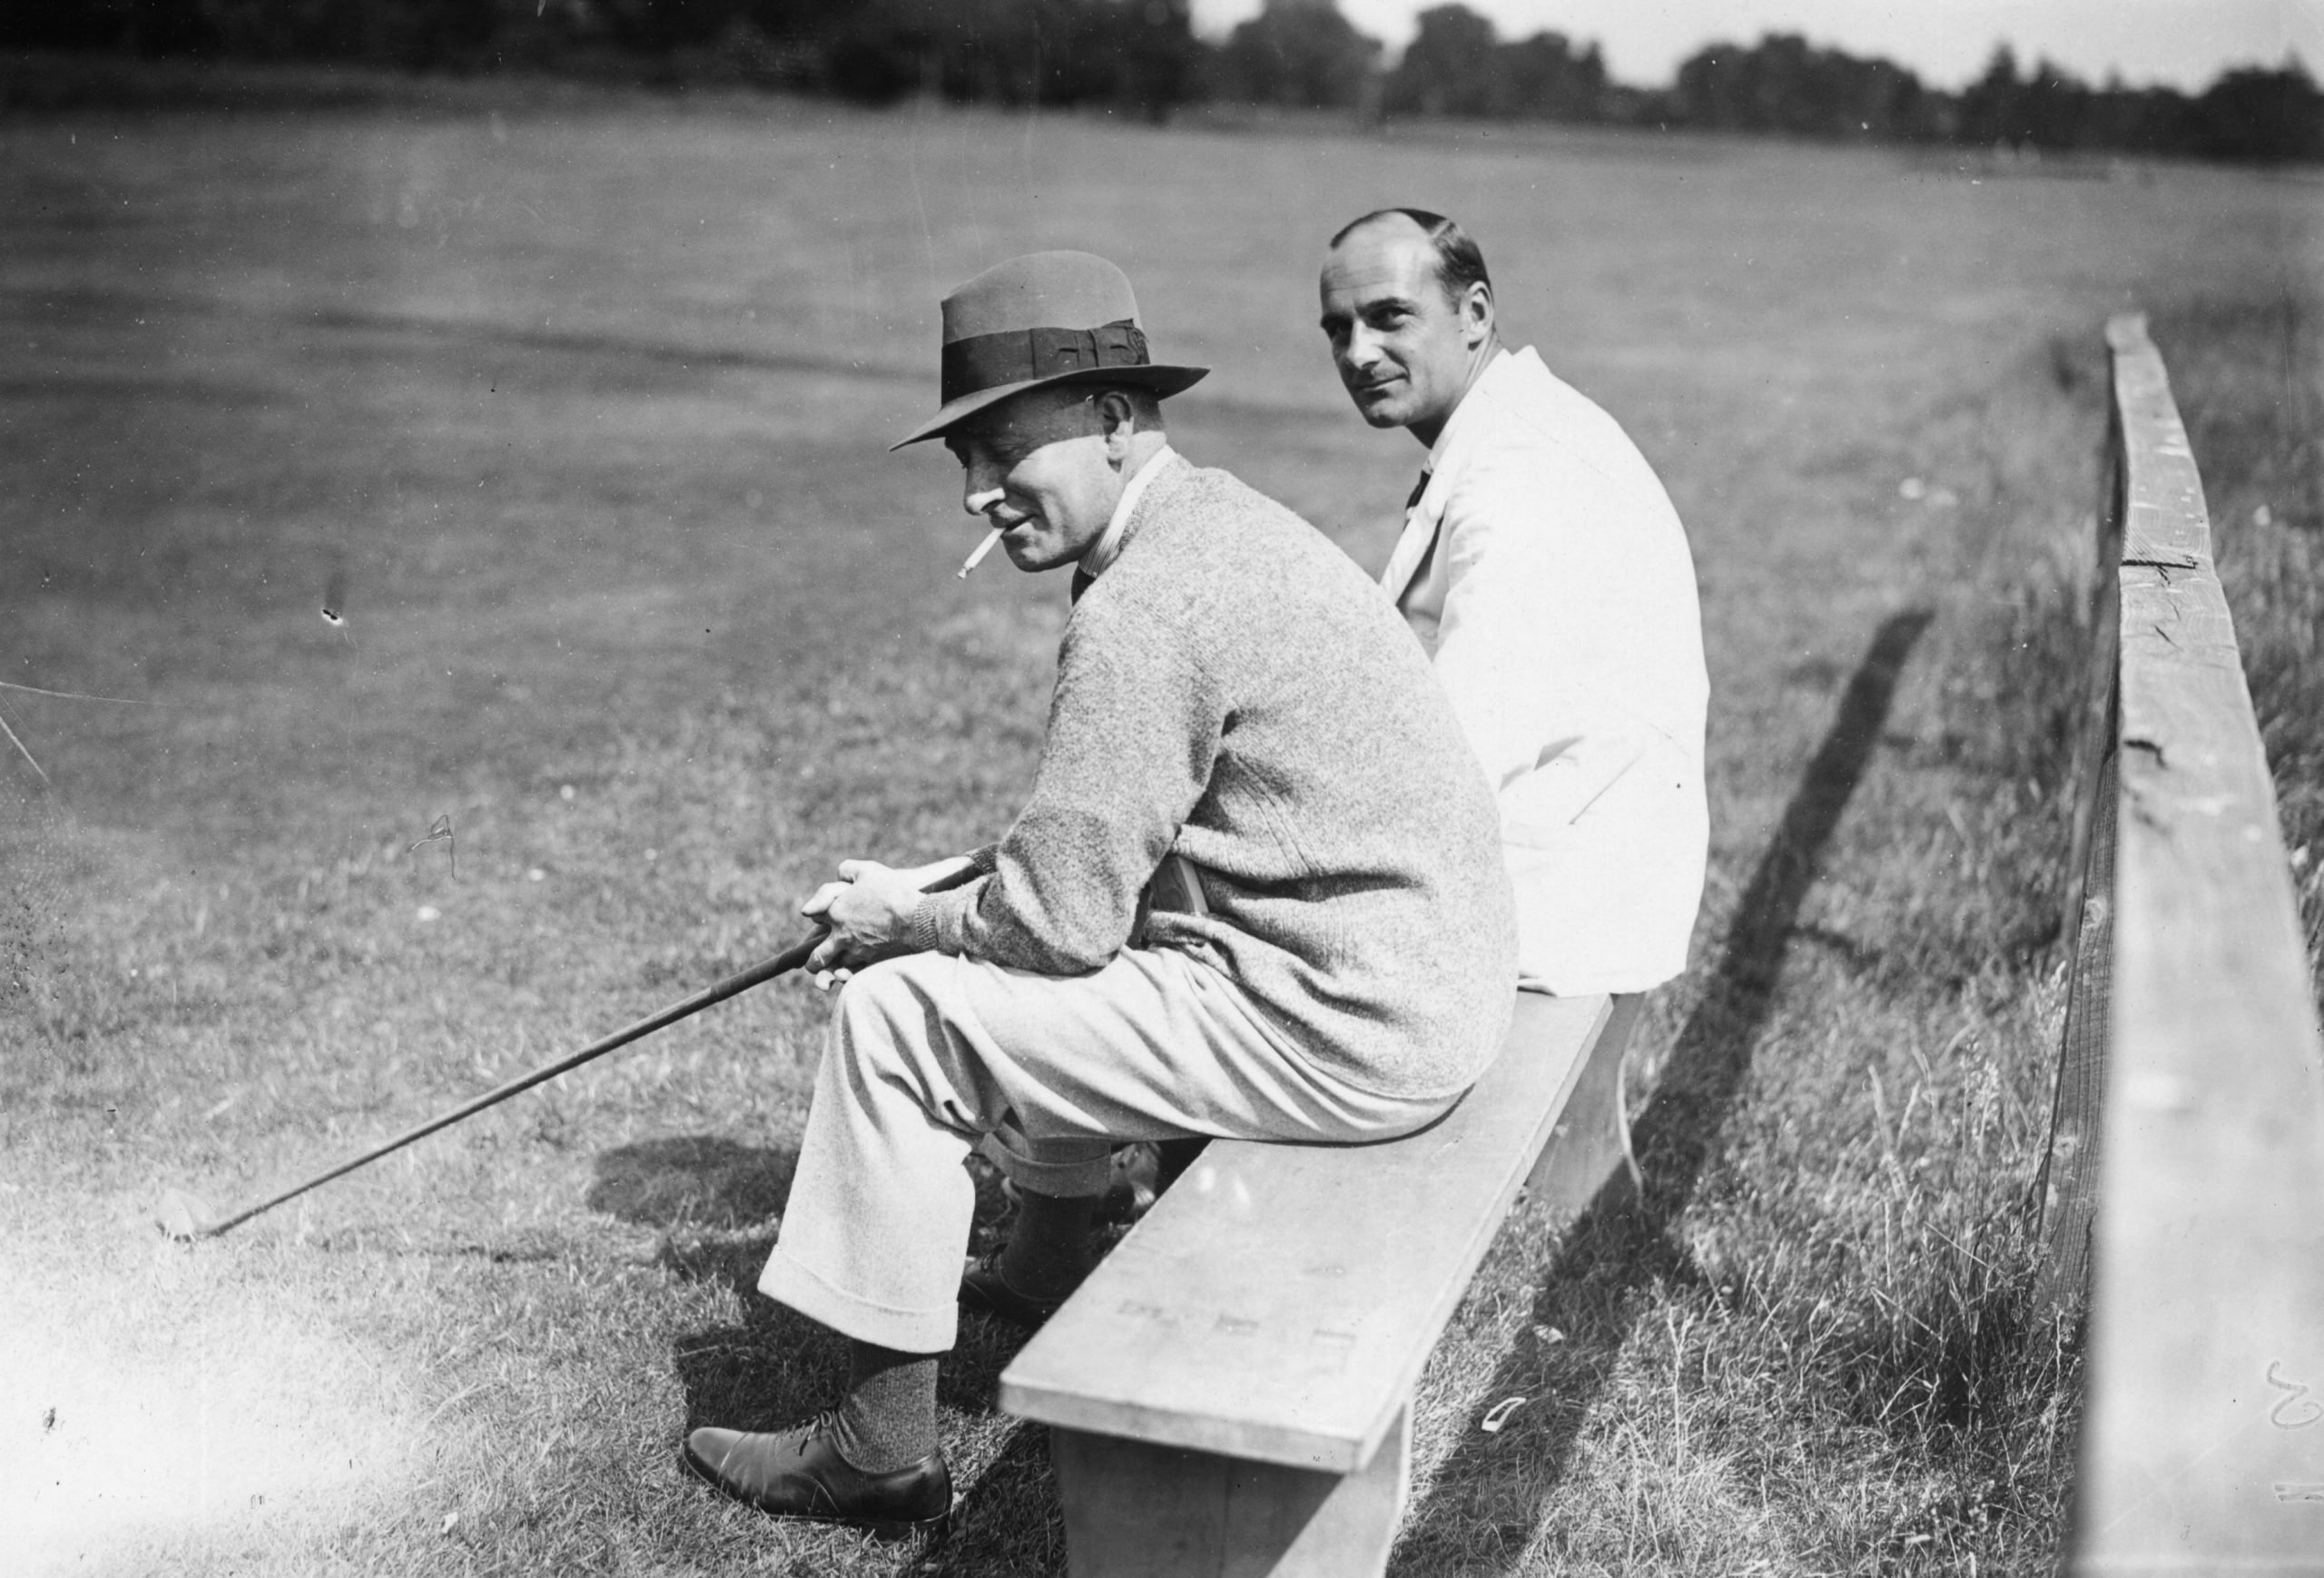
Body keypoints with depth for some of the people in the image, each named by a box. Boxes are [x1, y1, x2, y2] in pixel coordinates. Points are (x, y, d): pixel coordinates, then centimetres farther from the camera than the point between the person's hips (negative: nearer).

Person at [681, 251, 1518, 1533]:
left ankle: (880, 1448, 9)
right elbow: (1103, 829, 20)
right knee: (1069, 977, 30)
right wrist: (958, 878, 14)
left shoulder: (1141, 608, -20)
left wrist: (906, 918, 1)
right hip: (1437, 990, 10)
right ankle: (1043, 1267, 48)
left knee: (898, 1011, -3)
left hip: (1344, 1030, -10)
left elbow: (1061, 915, -17)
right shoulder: (1222, 518, 11)